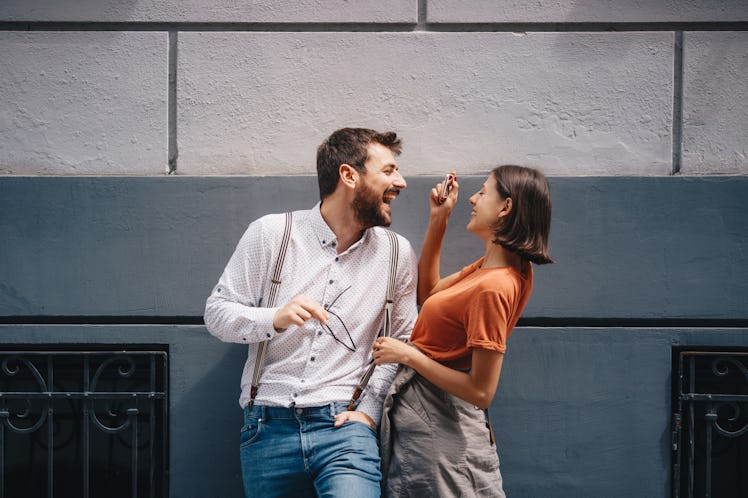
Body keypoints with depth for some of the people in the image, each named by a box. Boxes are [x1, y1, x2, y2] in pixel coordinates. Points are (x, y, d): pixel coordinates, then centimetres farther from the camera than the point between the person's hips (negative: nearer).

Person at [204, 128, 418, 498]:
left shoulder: (397, 254, 5)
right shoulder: (269, 233, -1)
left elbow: (403, 341, 8)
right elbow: (216, 312, 1)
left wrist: (368, 410, -3)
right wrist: (276, 318, -18)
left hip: (343, 425, 0)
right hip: (268, 425, 0)